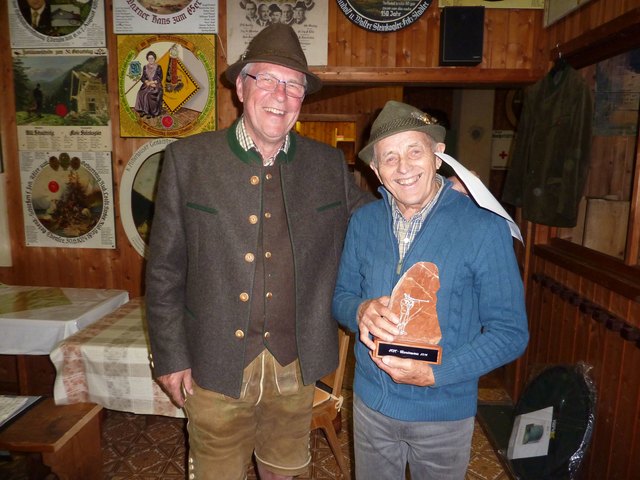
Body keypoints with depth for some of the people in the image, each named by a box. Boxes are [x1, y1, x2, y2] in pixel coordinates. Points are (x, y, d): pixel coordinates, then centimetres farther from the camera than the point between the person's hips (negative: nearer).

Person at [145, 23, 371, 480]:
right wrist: (170, 355, -2)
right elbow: (165, 268, -3)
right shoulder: (188, 159, -6)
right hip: (216, 365, -1)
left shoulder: (329, 164, -1)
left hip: (295, 365, 2)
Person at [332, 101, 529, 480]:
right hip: (370, 403, 3)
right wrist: (361, 312, -20)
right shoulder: (363, 222, -4)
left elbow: (510, 332, -13)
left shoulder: (485, 227, -16)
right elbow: (342, 296, 3)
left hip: (444, 414, -3)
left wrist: (434, 374, -23)